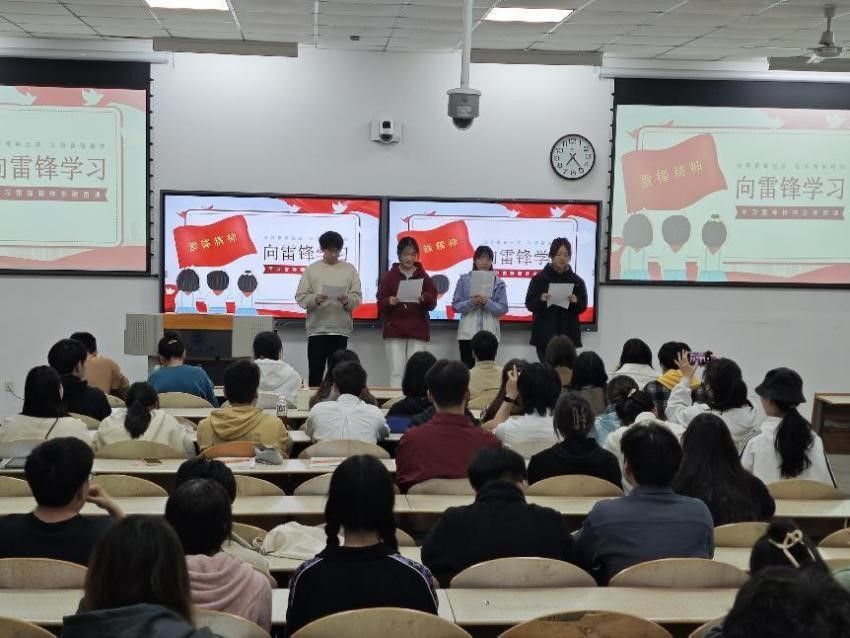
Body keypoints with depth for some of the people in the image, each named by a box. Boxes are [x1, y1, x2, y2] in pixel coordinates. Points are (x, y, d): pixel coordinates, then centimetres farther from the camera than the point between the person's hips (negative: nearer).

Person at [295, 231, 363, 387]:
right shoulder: (311, 269, 5)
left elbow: (357, 297, 4)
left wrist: (347, 301, -17)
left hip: (341, 329, 1)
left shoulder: (349, 269, 8)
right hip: (317, 328, -1)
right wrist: (315, 299, -18)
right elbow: (301, 297, 1)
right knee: (315, 370, -1)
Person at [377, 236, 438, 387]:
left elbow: (433, 303, 2)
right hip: (394, 330, -1)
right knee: (396, 372, -4)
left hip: (418, 331, 1)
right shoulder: (389, 276, 4)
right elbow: (380, 304, 1)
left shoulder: (424, 276, 7)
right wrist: (389, 302, -21)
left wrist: (424, 299, -20)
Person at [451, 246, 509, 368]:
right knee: (467, 367, -2)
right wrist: (471, 302, -16)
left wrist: (487, 303, -16)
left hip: (490, 333, 0)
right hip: (468, 332, 0)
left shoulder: (498, 282, 5)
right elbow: (456, 305, 1)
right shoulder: (464, 279, 6)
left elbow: (503, 308, 0)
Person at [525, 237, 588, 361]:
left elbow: (583, 307, 8)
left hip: (568, 335, 1)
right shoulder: (539, 278, 4)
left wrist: (575, 302, -12)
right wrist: (541, 300, -17)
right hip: (544, 336, -1)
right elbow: (529, 304, 3)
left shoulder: (577, 281, 8)